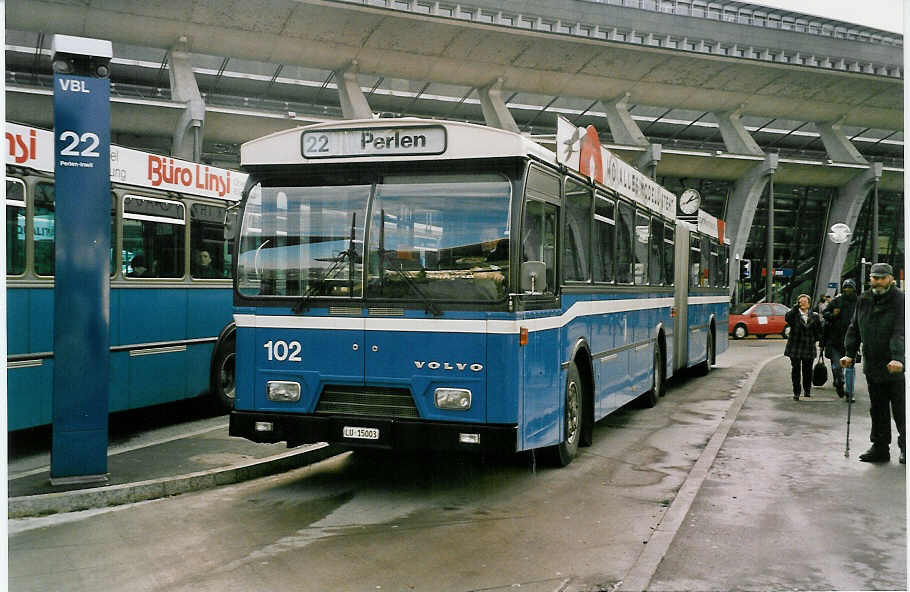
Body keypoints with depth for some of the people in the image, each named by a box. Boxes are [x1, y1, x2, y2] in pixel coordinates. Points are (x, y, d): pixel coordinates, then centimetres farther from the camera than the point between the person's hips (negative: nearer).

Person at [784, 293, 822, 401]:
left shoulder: (814, 316, 8)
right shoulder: (794, 314, 1)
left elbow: (819, 331, 15)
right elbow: (787, 318, -22)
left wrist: (814, 339, 3)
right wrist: (796, 307, -23)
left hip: (809, 348, 2)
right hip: (795, 348, -2)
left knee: (807, 370, 7)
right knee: (796, 370, 0)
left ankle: (807, 391, 24)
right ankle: (796, 393, 8)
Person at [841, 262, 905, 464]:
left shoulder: (899, 300, -10)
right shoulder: (864, 300, 9)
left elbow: (900, 332, -21)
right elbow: (854, 329, 14)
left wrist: (897, 358, -31)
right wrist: (849, 354, 4)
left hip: (896, 367, -5)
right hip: (872, 366, 5)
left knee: (900, 409, 1)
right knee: (877, 410, 11)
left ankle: (905, 448, 14)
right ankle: (880, 448, 20)